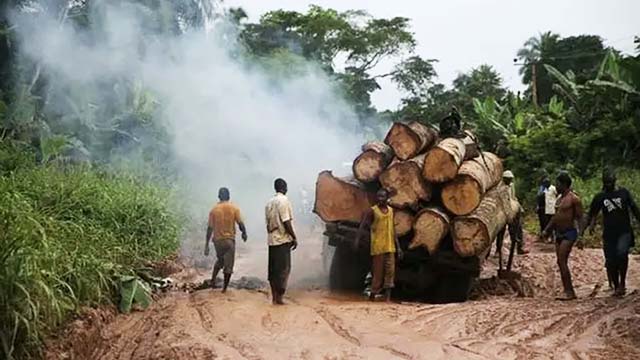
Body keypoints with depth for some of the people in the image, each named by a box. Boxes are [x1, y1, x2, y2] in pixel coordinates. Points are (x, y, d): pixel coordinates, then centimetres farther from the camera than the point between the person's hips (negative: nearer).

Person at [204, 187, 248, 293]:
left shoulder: (214, 210, -2)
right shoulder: (234, 208, -5)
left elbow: (210, 228, -4)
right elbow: (240, 224, -8)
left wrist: (206, 245, 0)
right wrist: (244, 233, 13)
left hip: (217, 240, 2)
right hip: (229, 239, -2)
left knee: (220, 260, 26)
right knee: (228, 265, 6)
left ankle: (213, 280, 16)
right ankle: (224, 288, 8)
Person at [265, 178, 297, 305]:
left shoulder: (270, 202, 12)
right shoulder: (284, 201, -11)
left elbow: (268, 222, 14)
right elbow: (286, 222, -16)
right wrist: (294, 238, -11)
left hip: (272, 240, 8)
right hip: (283, 240, -8)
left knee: (273, 269, 10)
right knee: (283, 269, -3)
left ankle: (274, 296, 13)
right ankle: (279, 297, -4)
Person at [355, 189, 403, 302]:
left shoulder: (391, 210, 11)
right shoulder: (372, 211, -4)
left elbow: (393, 229, 16)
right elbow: (363, 226, -11)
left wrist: (398, 246, 13)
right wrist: (357, 240, -26)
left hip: (390, 246, 4)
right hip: (377, 246, -4)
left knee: (390, 270, -3)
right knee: (378, 271, -1)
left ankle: (387, 297, -4)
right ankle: (372, 295, 13)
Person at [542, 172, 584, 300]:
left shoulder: (574, 199, -9)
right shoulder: (559, 199, 15)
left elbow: (579, 218, -13)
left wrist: (580, 237, -19)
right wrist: (547, 230, 16)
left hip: (569, 233, -9)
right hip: (559, 234, 9)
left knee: (562, 261, -15)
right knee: (561, 263, 6)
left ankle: (569, 292, -12)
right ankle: (569, 292, 11)